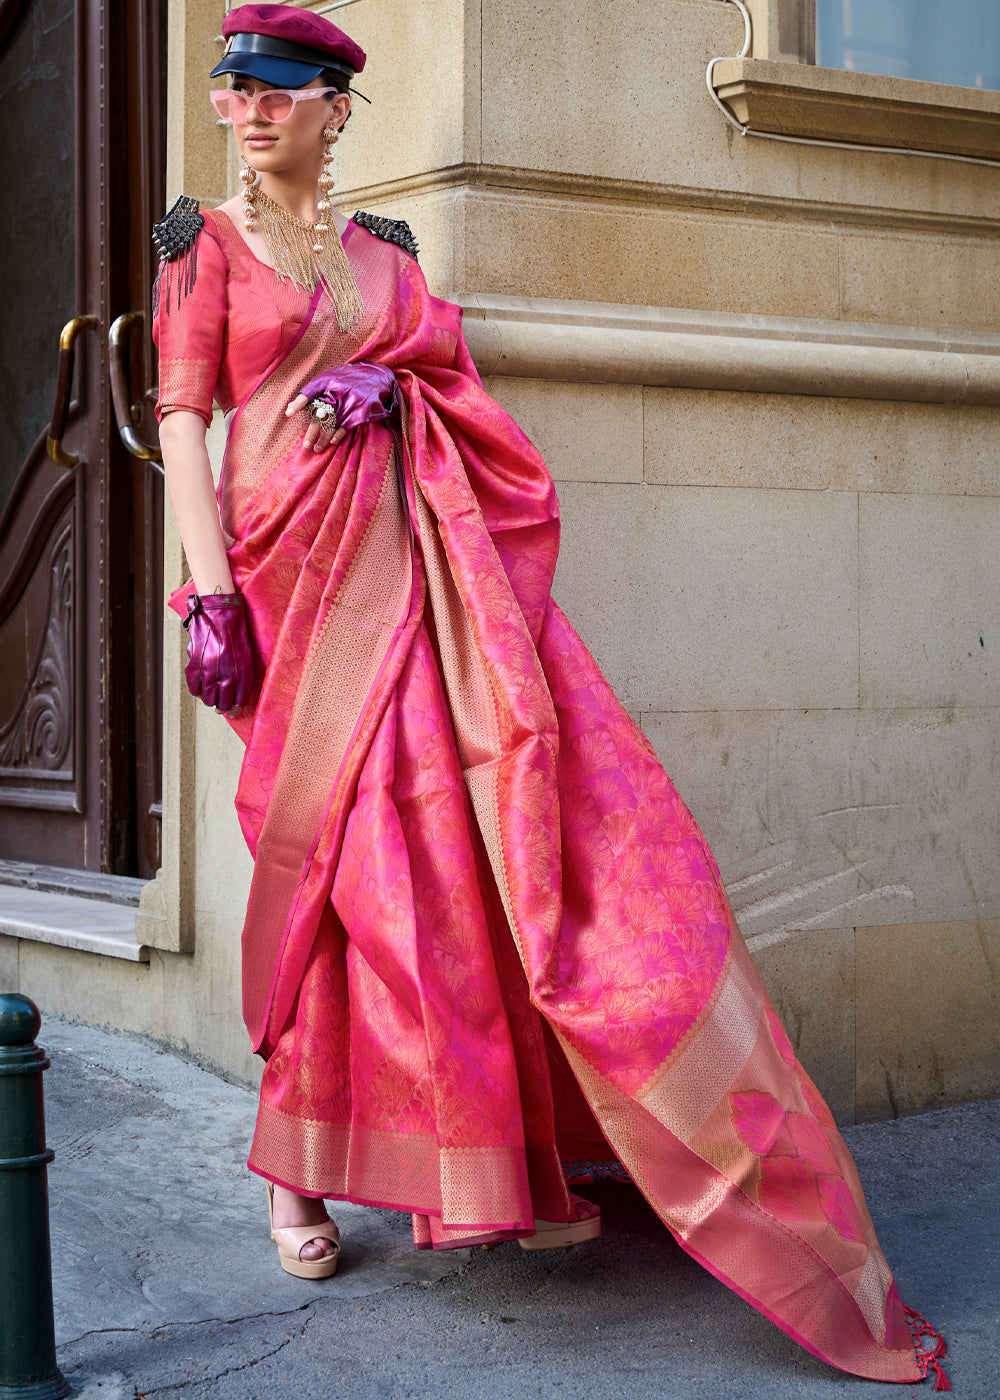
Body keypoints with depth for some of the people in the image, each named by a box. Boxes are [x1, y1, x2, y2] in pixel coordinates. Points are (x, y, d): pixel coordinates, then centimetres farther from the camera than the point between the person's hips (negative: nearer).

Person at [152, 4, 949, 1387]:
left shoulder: (385, 250, 18)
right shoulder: (205, 244, 8)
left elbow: (452, 381, 16)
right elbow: (183, 418, -1)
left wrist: (387, 388, -7)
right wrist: (210, 591, -12)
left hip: (429, 559, 4)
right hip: (300, 563, -4)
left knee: (520, 821, -6)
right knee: (348, 857, -7)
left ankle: (498, 1163, 1)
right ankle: (300, 1169, 8)